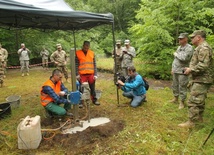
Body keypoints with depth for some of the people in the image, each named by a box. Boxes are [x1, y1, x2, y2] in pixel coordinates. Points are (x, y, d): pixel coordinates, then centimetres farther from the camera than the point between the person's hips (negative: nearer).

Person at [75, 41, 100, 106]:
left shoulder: (92, 53, 7)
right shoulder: (78, 53, 0)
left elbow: (94, 64, 7)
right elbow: (76, 65, -1)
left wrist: (95, 74, 1)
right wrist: (77, 74, -8)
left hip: (91, 74, 2)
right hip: (82, 75, -2)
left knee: (92, 88, 11)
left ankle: (94, 100, 25)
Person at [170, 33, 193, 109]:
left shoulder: (189, 48, -12)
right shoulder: (179, 47, 15)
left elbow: (184, 58, -26)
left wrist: (176, 54, -10)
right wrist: (172, 68, 17)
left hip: (182, 72, -8)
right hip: (175, 71, 8)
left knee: (182, 87, -2)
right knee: (174, 85, 16)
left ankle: (182, 102, 9)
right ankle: (175, 98, 31)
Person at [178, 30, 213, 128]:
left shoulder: (204, 48, -17)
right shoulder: (200, 48, 17)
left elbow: (203, 65, -27)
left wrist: (191, 70, -17)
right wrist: (190, 69, 8)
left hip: (201, 80, -11)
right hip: (199, 79, 11)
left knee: (193, 101, -9)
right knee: (200, 100, 18)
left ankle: (191, 122, -3)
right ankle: (199, 118, 31)